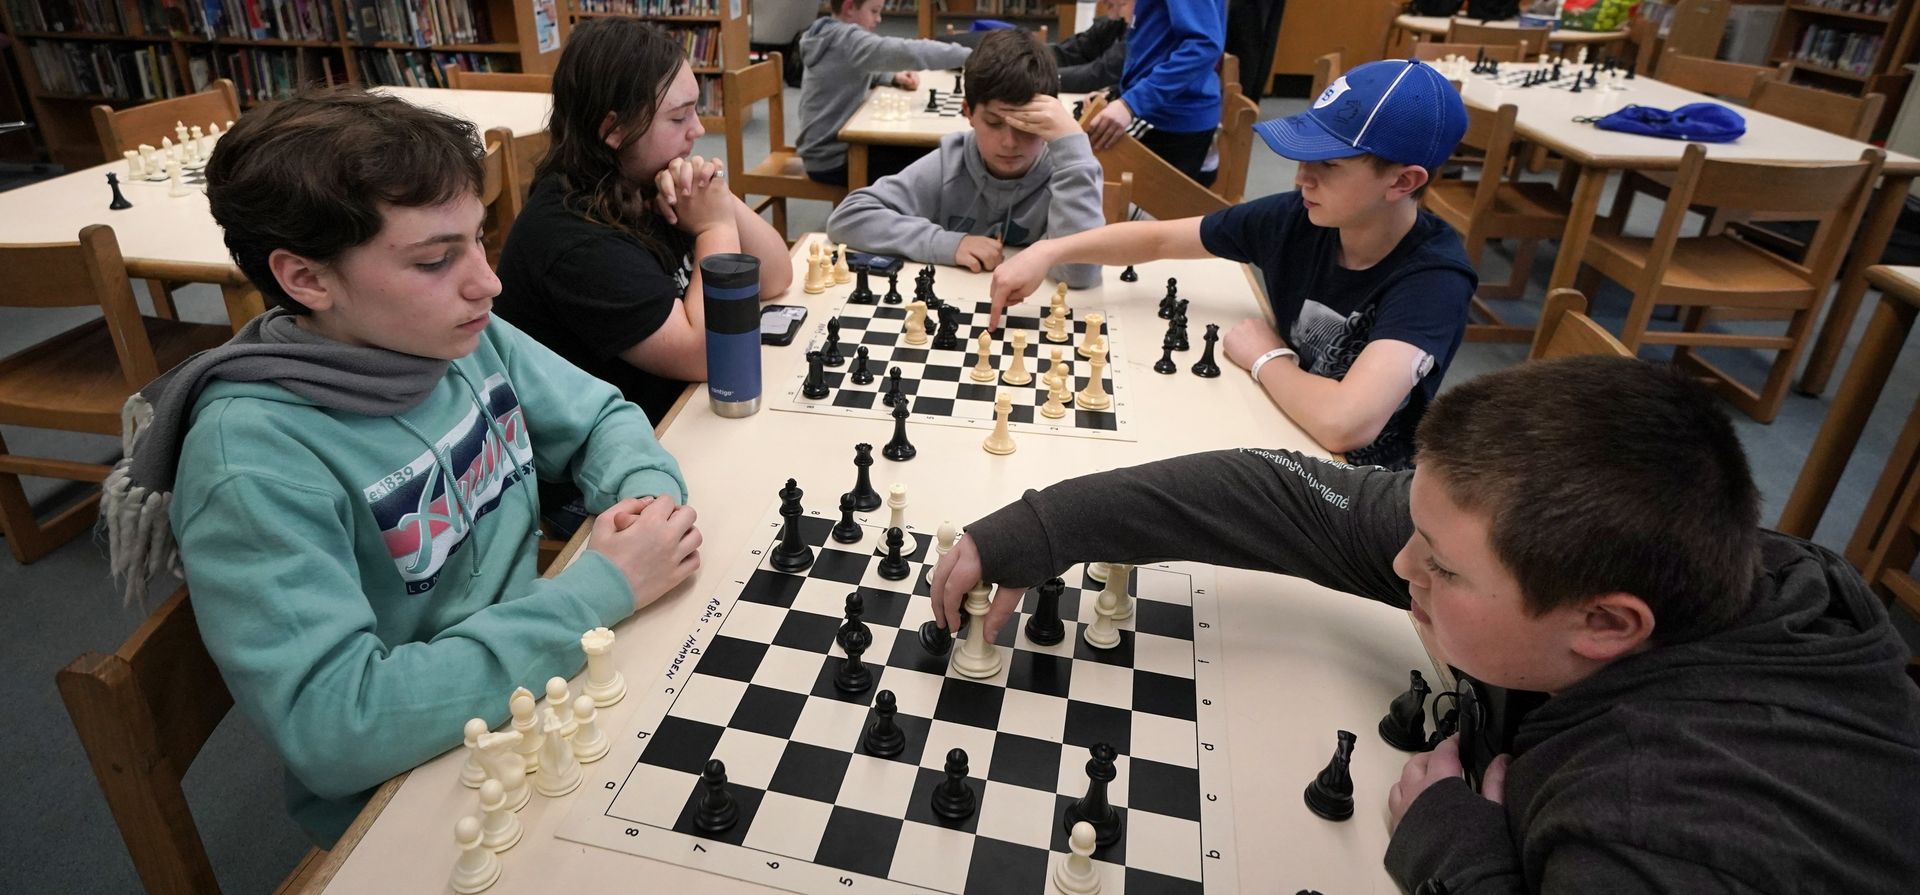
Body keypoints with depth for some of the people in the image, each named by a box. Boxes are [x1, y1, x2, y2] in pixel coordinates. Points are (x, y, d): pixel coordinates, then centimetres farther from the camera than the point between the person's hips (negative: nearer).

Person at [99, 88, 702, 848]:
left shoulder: (458, 335, -7)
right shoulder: (252, 459, -26)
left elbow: (602, 420, 6)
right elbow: (334, 727, -30)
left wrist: (648, 494, -17)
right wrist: (599, 590, -29)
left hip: (539, 680, 6)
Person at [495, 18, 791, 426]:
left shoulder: (647, 187, 0)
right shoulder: (573, 239, -23)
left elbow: (774, 278, 1)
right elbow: (707, 355, -25)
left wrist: (723, 201, -15)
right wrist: (717, 226, -16)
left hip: (690, 406, 7)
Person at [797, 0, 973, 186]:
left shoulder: (830, 35, 9)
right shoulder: (847, 40, -21)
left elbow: (861, 72, 22)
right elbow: (907, 52, -32)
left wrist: (894, 77, 2)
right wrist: (970, 56, -31)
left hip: (832, 147, 10)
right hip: (831, 161, -10)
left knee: (919, 152, 13)